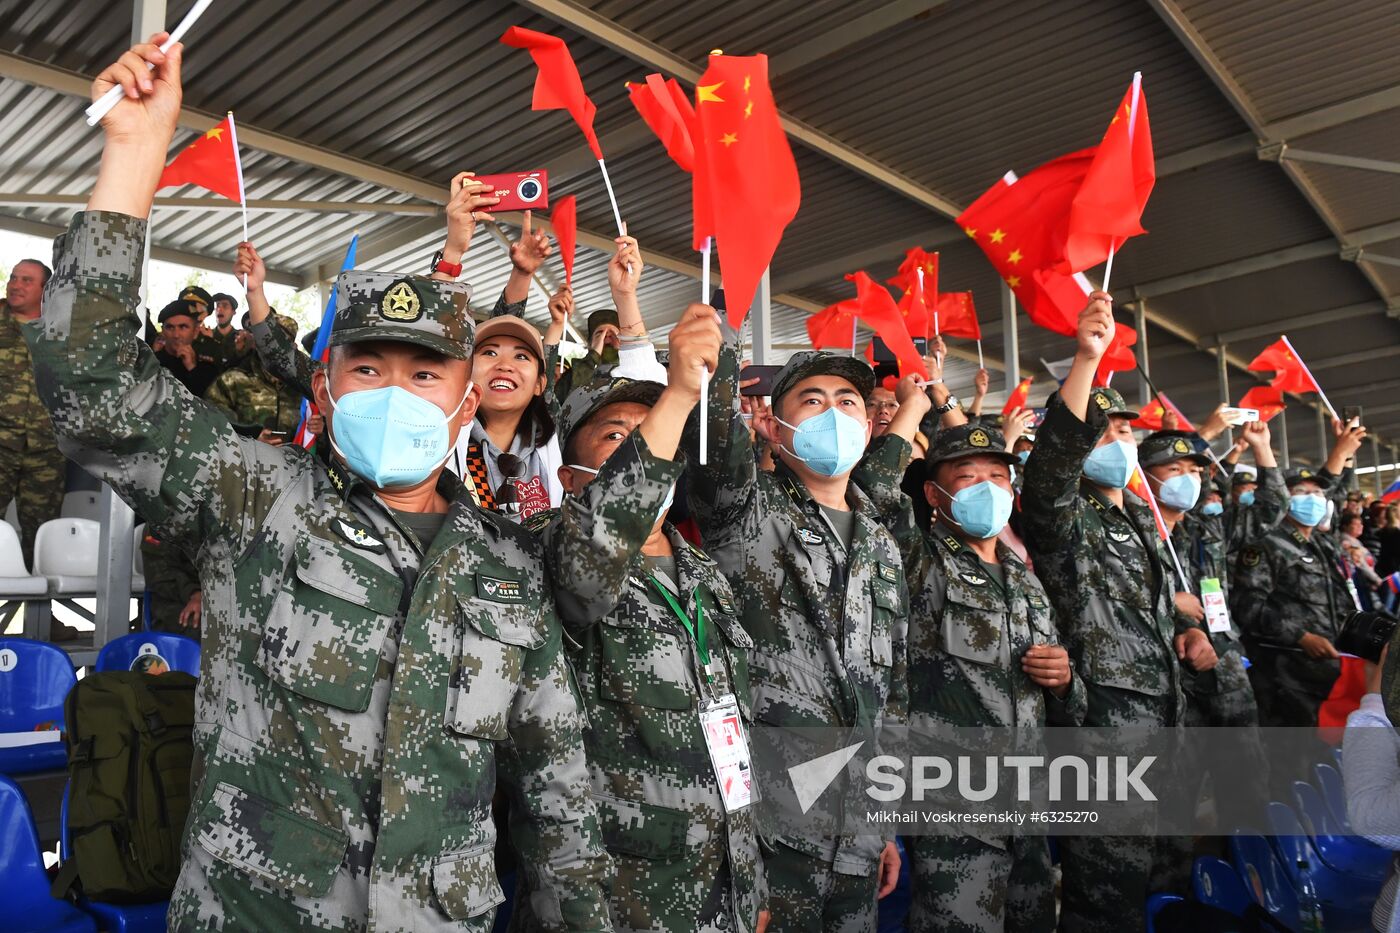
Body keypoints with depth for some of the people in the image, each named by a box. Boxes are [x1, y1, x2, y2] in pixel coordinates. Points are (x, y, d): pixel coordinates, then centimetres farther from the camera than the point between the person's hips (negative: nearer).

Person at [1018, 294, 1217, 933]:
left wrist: (1186, 631, 10)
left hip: (1164, 719, 9)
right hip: (1102, 729, -9)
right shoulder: (1063, 518, -7)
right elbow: (1048, 466, -30)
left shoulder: (1141, 518, 18)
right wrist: (1086, 359, -37)